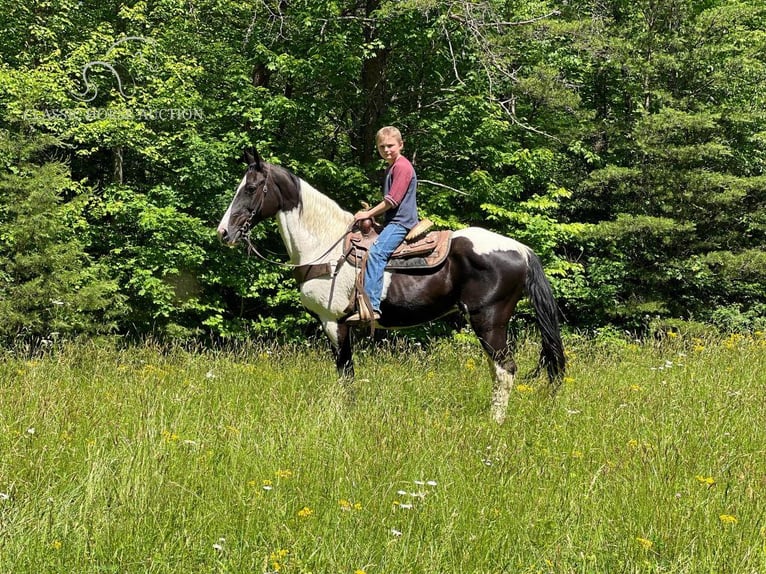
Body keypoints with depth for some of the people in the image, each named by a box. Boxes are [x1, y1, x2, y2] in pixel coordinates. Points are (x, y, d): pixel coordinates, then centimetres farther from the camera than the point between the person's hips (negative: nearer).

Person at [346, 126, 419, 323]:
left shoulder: (402, 167, -9)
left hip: (401, 222, -11)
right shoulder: (391, 168, 23)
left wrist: (369, 214, -10)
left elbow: (393, 201, -16)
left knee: (376, 252, -28)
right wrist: (371, 212, 16)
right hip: (392, 221, 11)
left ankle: (372, 306, -39)